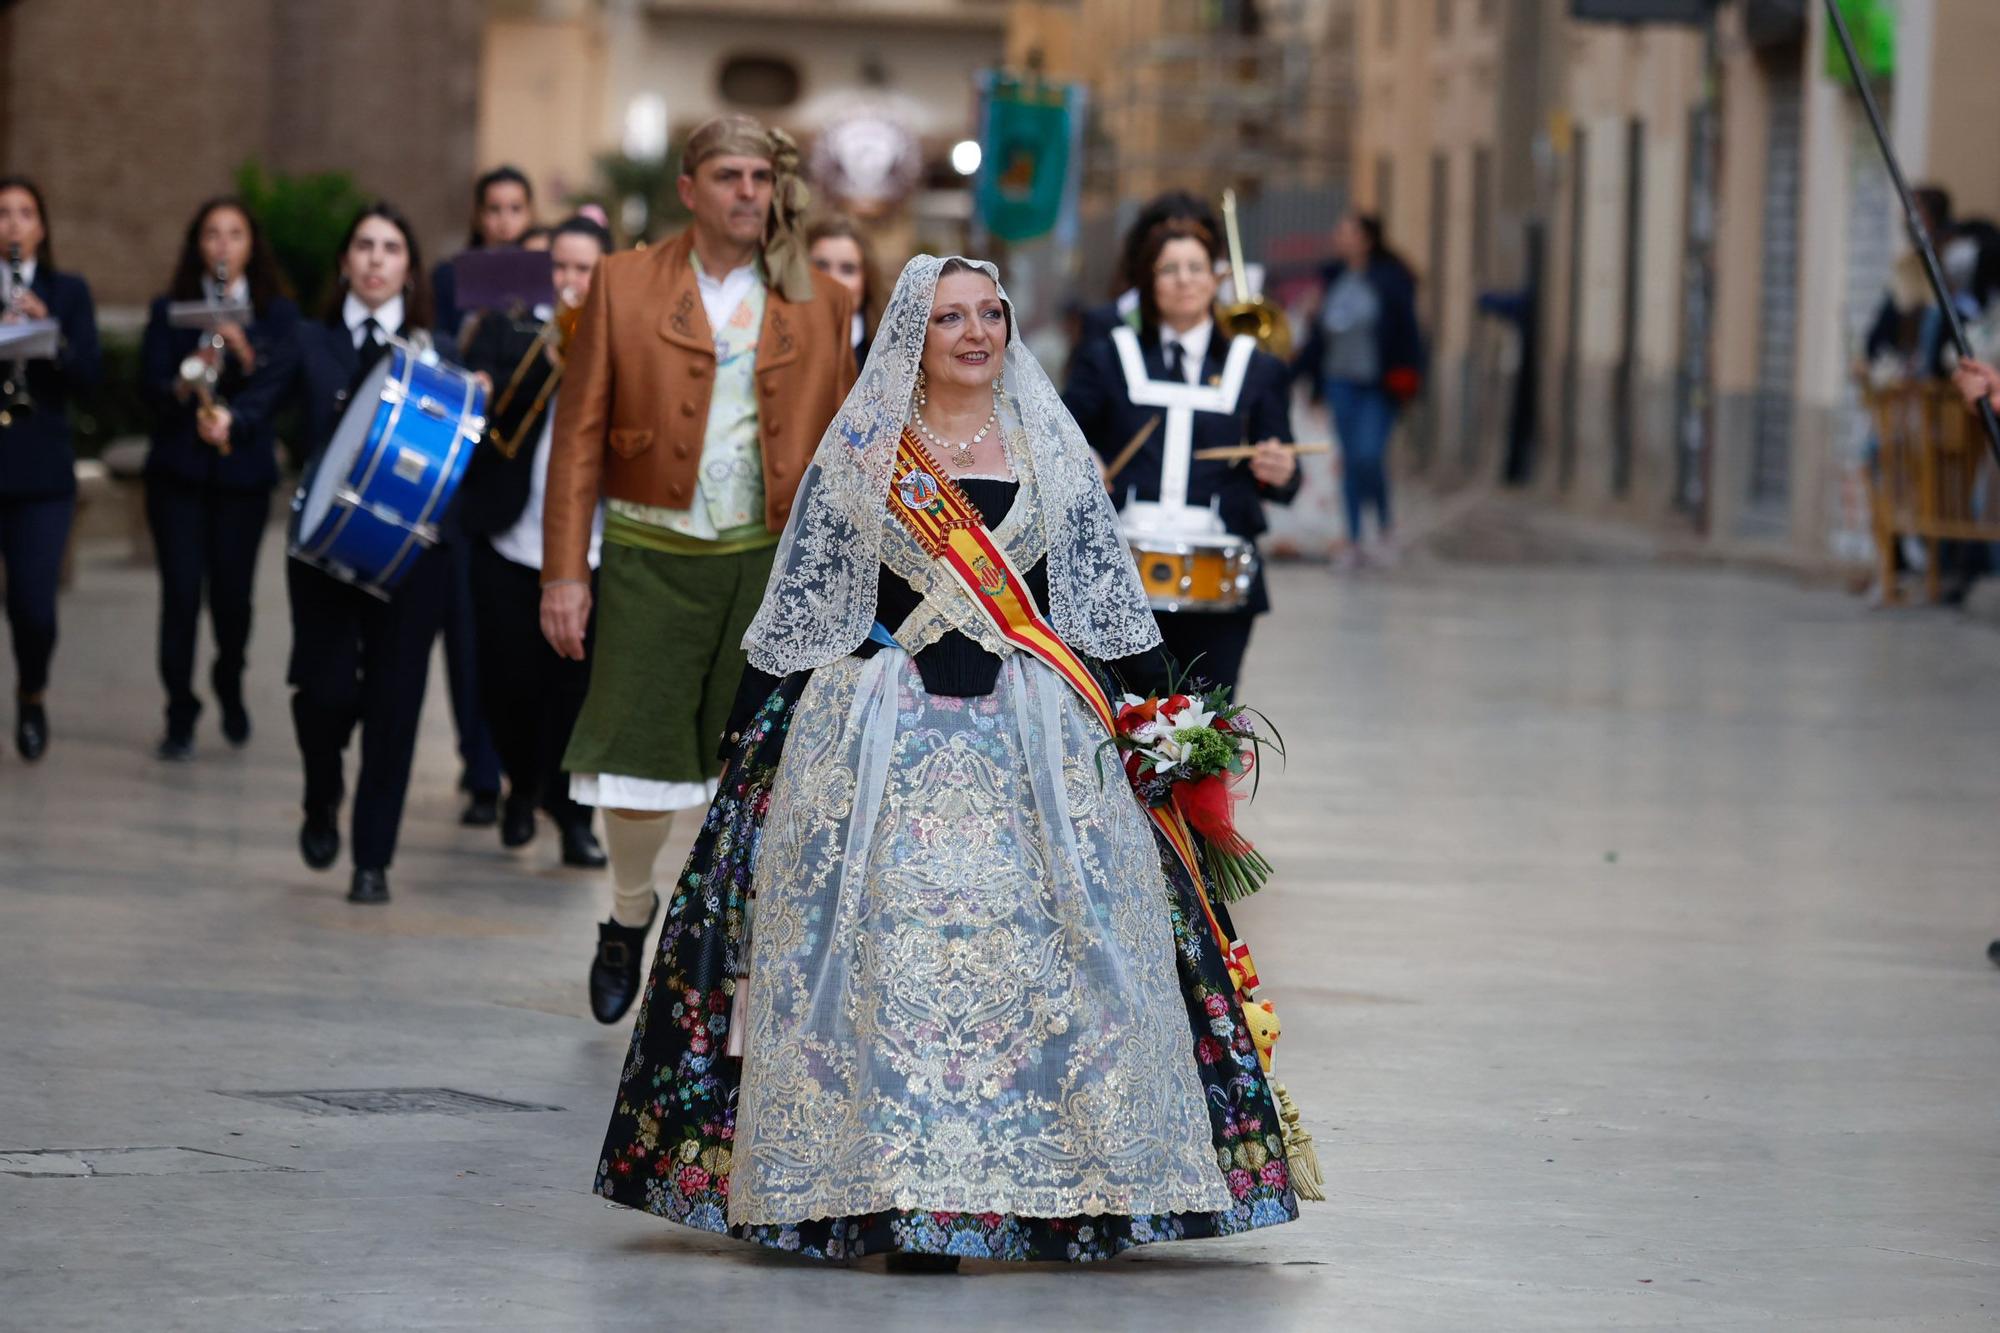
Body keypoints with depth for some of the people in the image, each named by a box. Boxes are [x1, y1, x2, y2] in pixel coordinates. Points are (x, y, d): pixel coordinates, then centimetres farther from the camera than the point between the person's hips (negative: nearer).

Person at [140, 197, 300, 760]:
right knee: (181, 591, -7)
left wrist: (245, 353, -32)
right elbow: (151, 388, -5)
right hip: (178, 470, 0)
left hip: (244, 473, 0)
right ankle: (180, 717, 3)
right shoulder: (170, 311, 5)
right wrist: (185, 385, -26)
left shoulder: (276, 313, 4)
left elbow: (274, 384, -11)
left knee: (232, 591, 2)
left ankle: (229, 688, 31)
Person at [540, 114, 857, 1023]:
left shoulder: (822, 304, 7)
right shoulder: (625, 285, 3)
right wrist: (564, 572, -4)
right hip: (651, 561, -1)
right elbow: (579, 433, 2)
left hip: (771, 564, 1)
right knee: (637, 766, -1)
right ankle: (631, 911, 30)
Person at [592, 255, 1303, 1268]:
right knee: (893, 947, -9)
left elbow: (1104, 598, 13)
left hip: (1036, 731, 1)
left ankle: (1042, 1178, -3)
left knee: (1039, 945, -8)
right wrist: (762, 728, 5)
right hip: (886, 733, -1)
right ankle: (900, 1194, -7)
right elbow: (802, 606, 9)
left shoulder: (1050, 450, 12)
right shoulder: (860, 453, 8)